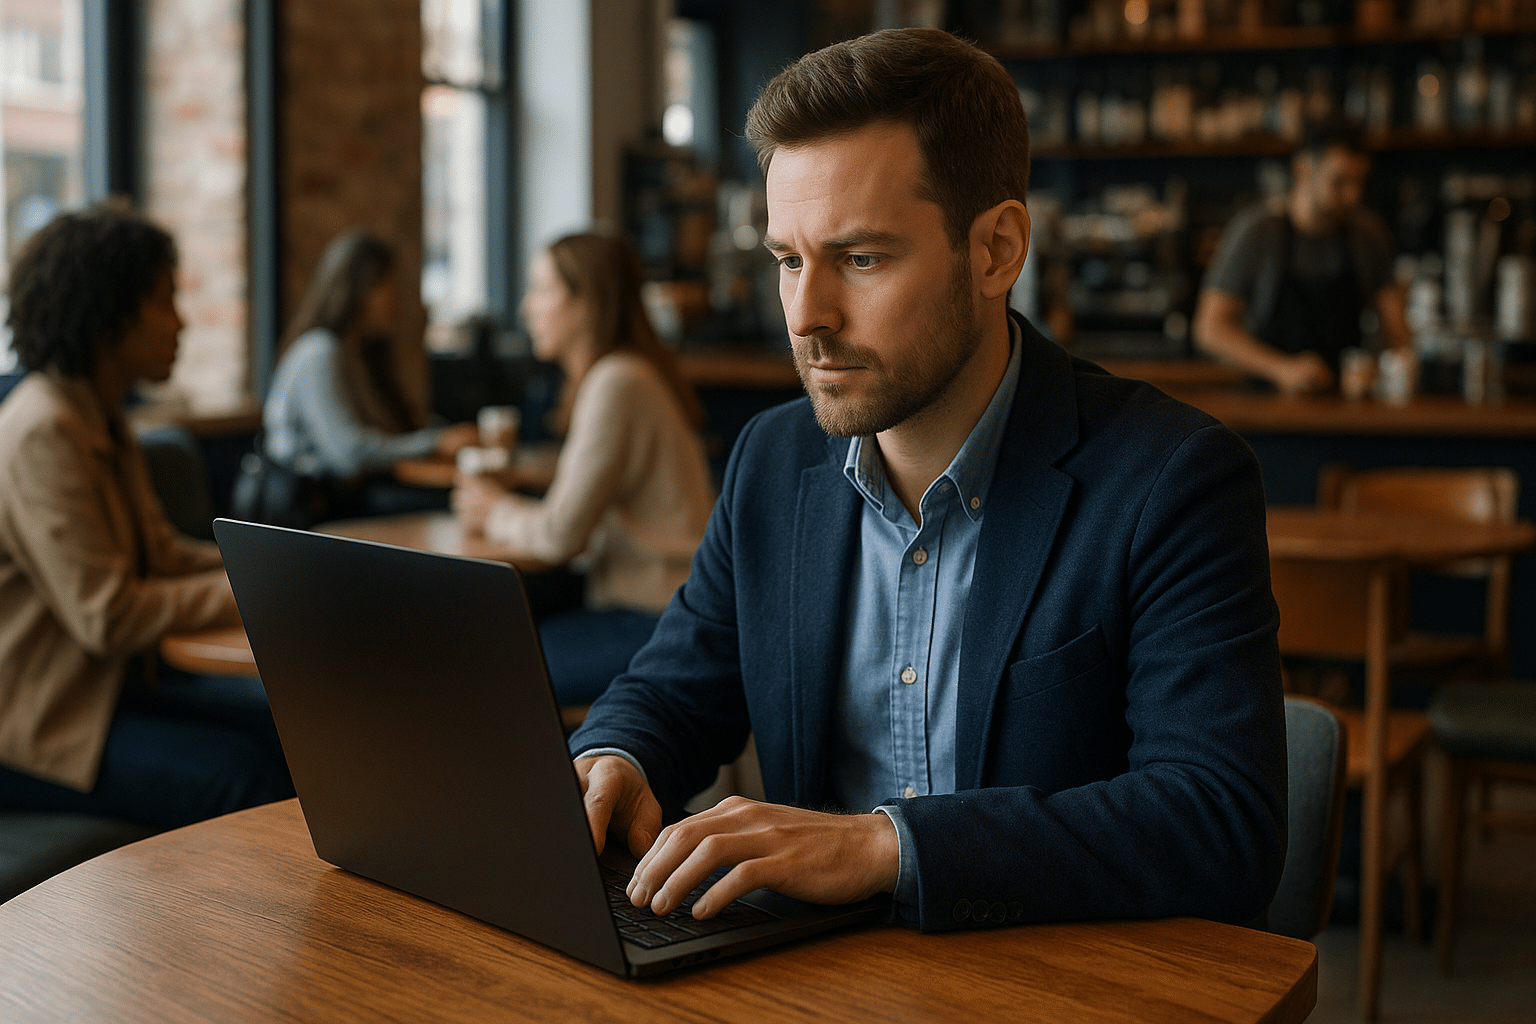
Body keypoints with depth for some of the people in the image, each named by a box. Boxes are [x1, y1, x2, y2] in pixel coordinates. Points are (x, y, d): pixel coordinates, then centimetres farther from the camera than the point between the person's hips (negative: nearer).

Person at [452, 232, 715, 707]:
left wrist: (497, 514, 0)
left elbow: (561, 535, -18)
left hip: (655, 625, -10)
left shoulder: (617, 384, -17)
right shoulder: (625, 373, 15)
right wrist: (508, 506, 3)